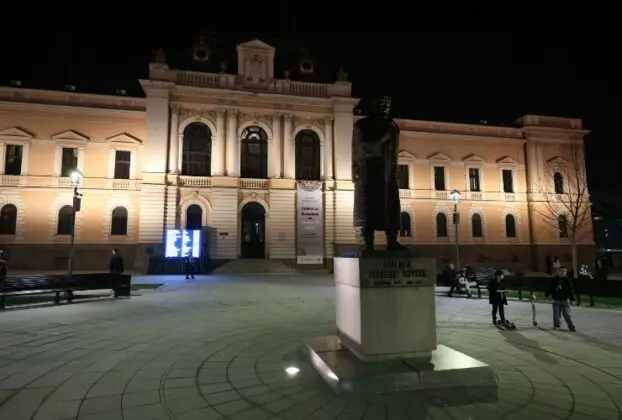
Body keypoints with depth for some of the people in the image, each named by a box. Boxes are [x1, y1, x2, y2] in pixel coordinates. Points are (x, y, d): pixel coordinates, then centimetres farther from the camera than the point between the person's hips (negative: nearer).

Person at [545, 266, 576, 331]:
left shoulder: (567, 280, -4)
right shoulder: (554, 279, 1)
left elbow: (571, 290, -1)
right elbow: (550, 288, 9)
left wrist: (572, 298, -5)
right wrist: (547, 294, 9)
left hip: (565, 299, -2)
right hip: (556, 299, 2)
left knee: (567, 313, -5)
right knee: (556, 314, 11)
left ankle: (571, 326, 3)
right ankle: (557, 324, 25)